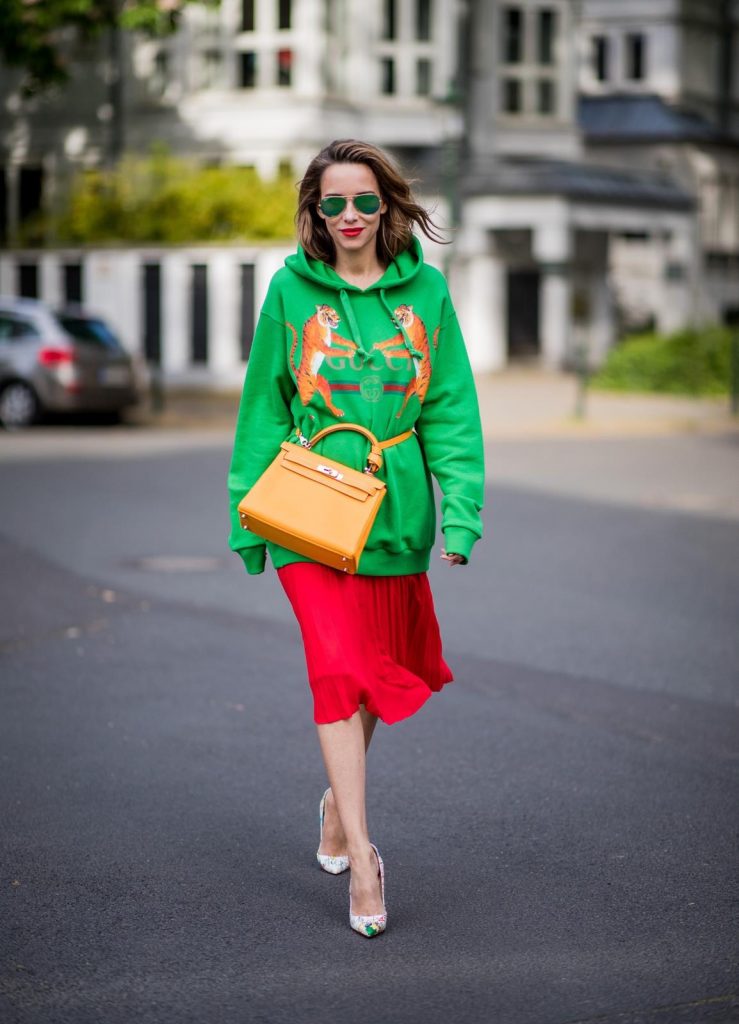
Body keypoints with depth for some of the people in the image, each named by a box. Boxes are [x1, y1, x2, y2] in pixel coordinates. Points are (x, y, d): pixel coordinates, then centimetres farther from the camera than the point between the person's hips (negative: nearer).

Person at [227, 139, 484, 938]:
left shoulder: (424, 290, 2)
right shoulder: (291, 289, -1)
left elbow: (453, 408, 1)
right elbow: (262, 407, 5)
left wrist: (461, 511, -8)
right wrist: (249, 512, 5)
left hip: (395, 512, 2)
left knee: (379, 670, 14)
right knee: (338, 667, -13)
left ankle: (338, 799, 39)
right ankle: (362, 856, -10)